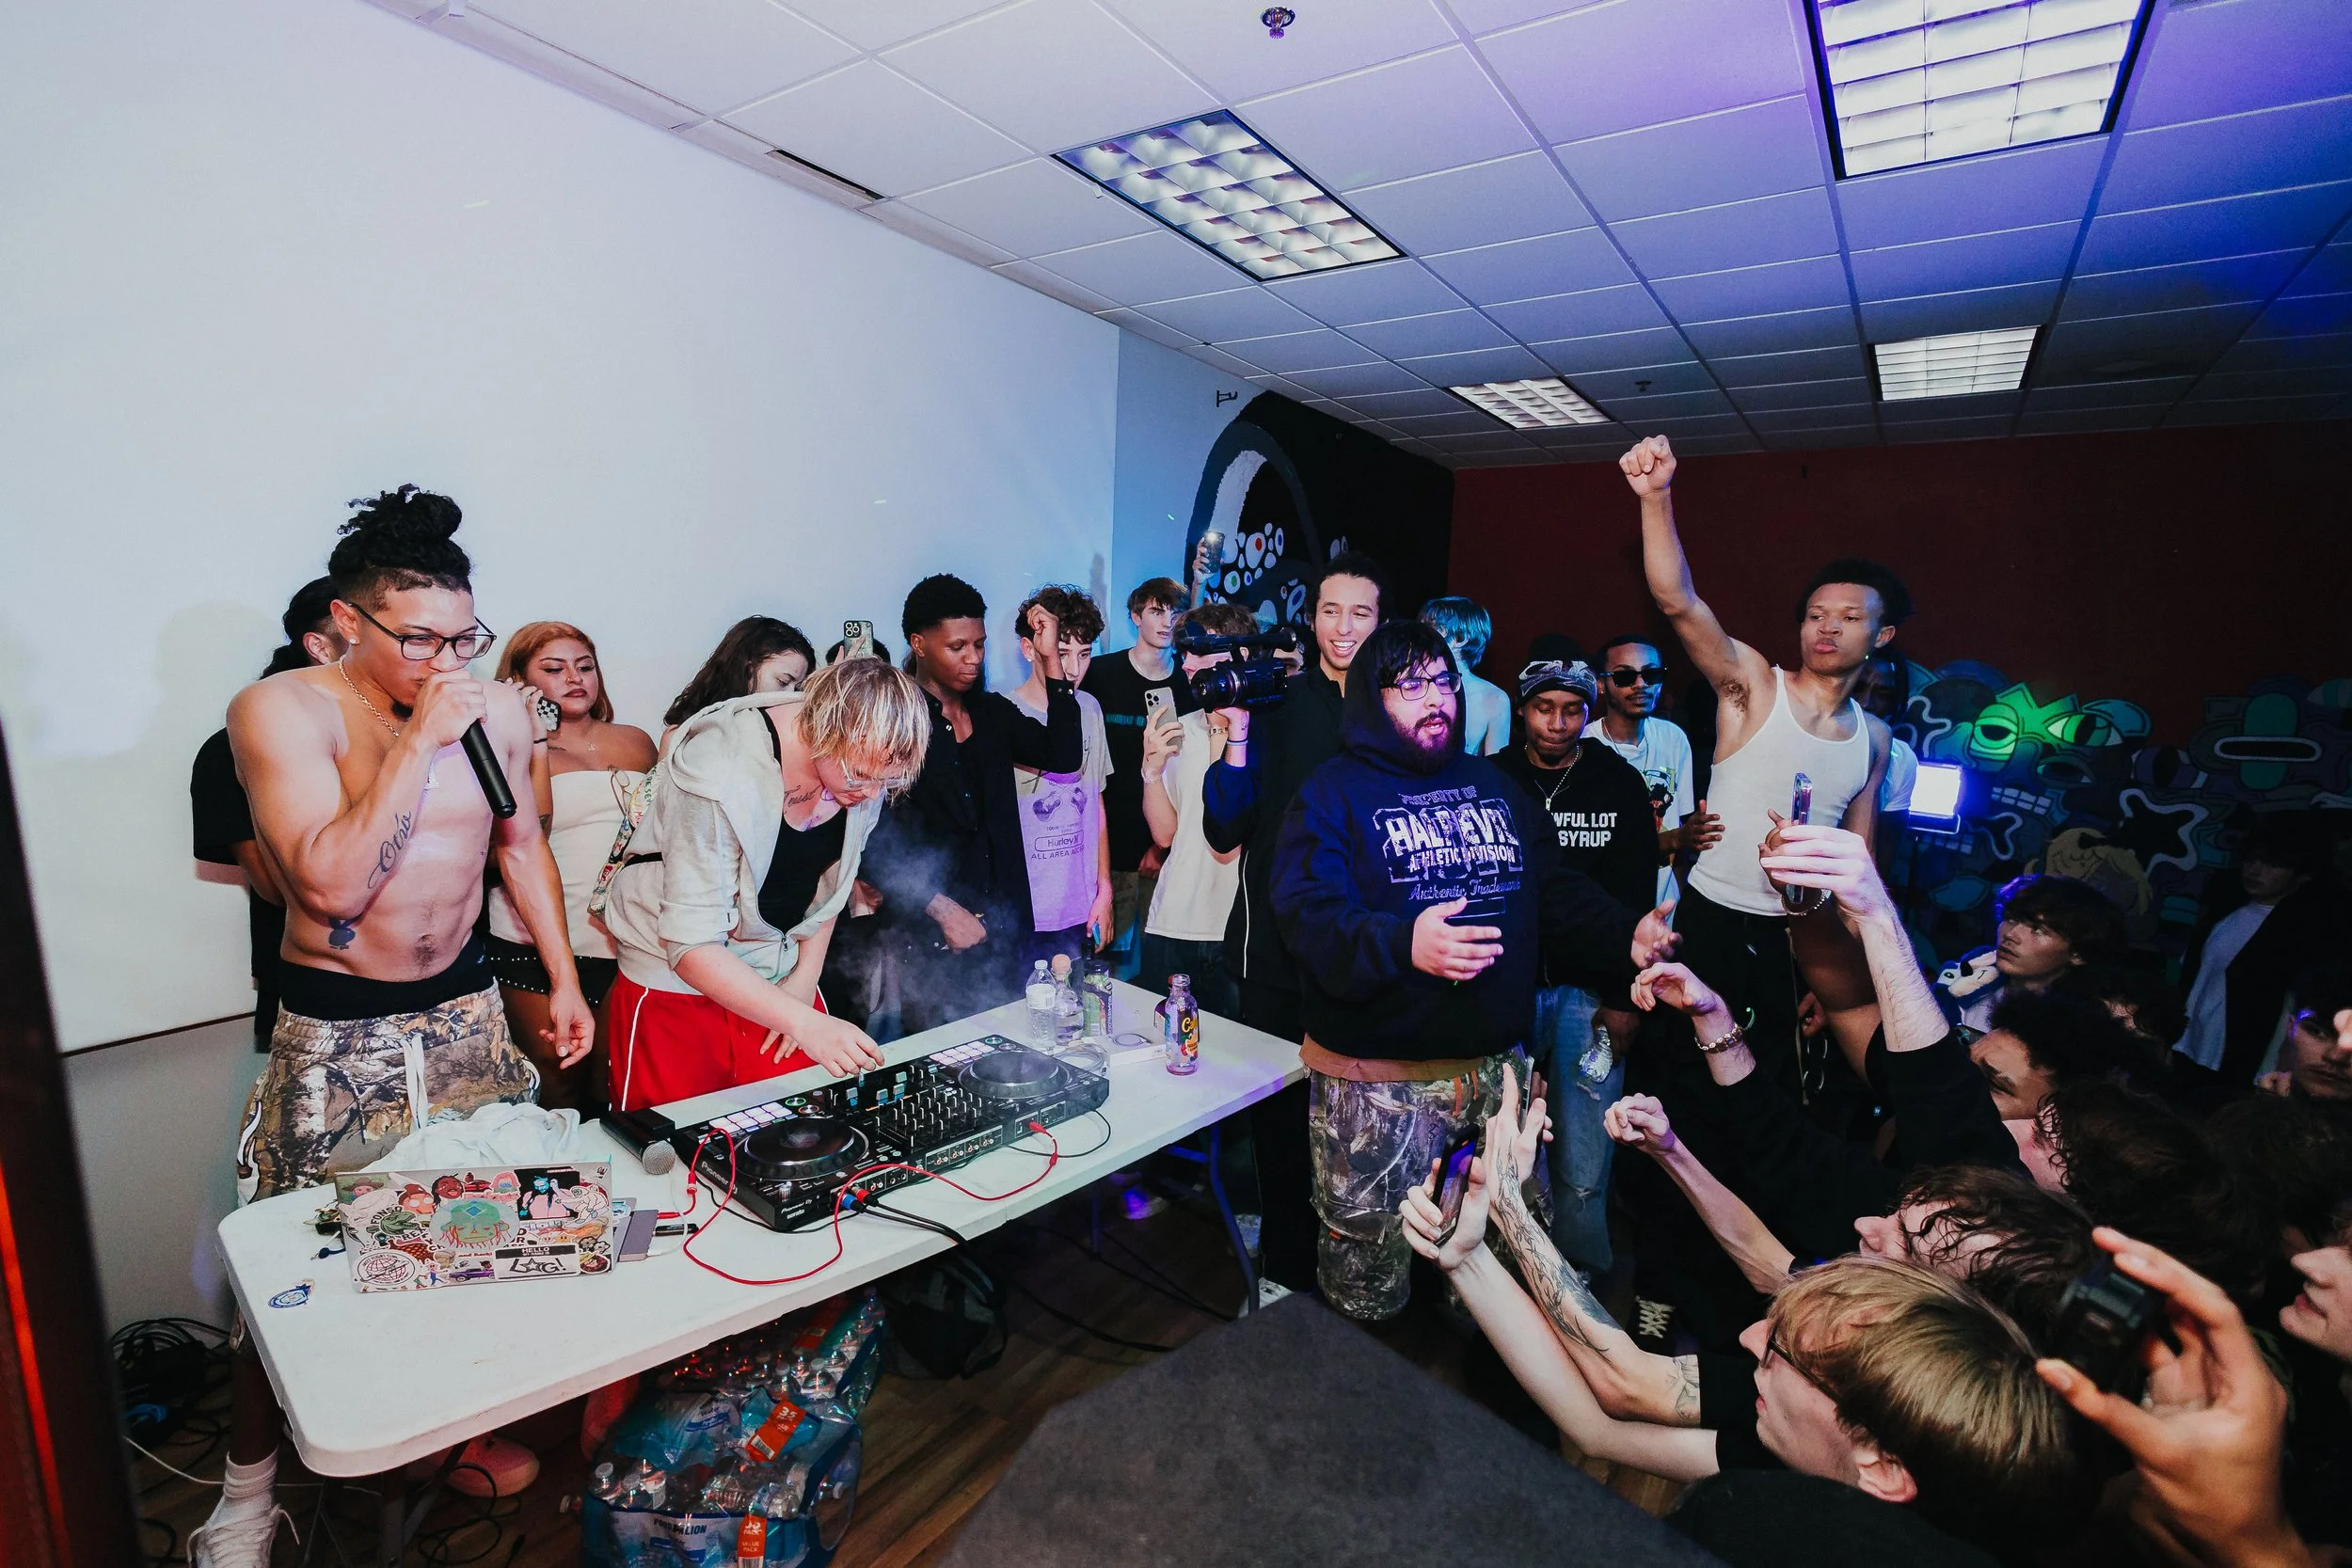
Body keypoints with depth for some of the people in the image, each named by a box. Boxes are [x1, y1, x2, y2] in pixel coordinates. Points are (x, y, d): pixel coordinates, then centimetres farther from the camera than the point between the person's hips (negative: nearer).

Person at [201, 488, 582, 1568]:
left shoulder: (497, 709, -2)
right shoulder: (281, 711, -15)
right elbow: (332, 883, -25)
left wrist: (563, 978, 9)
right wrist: (419, 740, -26)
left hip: (466, 1010, 4)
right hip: (335, 1035, -4)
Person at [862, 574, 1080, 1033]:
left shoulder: (991, 711, 10)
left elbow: (1064, 757, -4)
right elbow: (878, 843, -11)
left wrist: (1052, 660, -7)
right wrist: (943, 909, -15)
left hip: (1000, 924, 5)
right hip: (929, 937, -5)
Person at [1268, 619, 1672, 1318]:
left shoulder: (1493, 784, 14)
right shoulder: (1332, 793, -5)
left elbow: (1559, 892, 14)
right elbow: (1308, 911, -19)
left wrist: (1626, 937, -4)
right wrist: (1402, 943, -36)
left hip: (1496, 1067, 6)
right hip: (1375, 1078, -5)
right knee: (1368, 1278, 7)